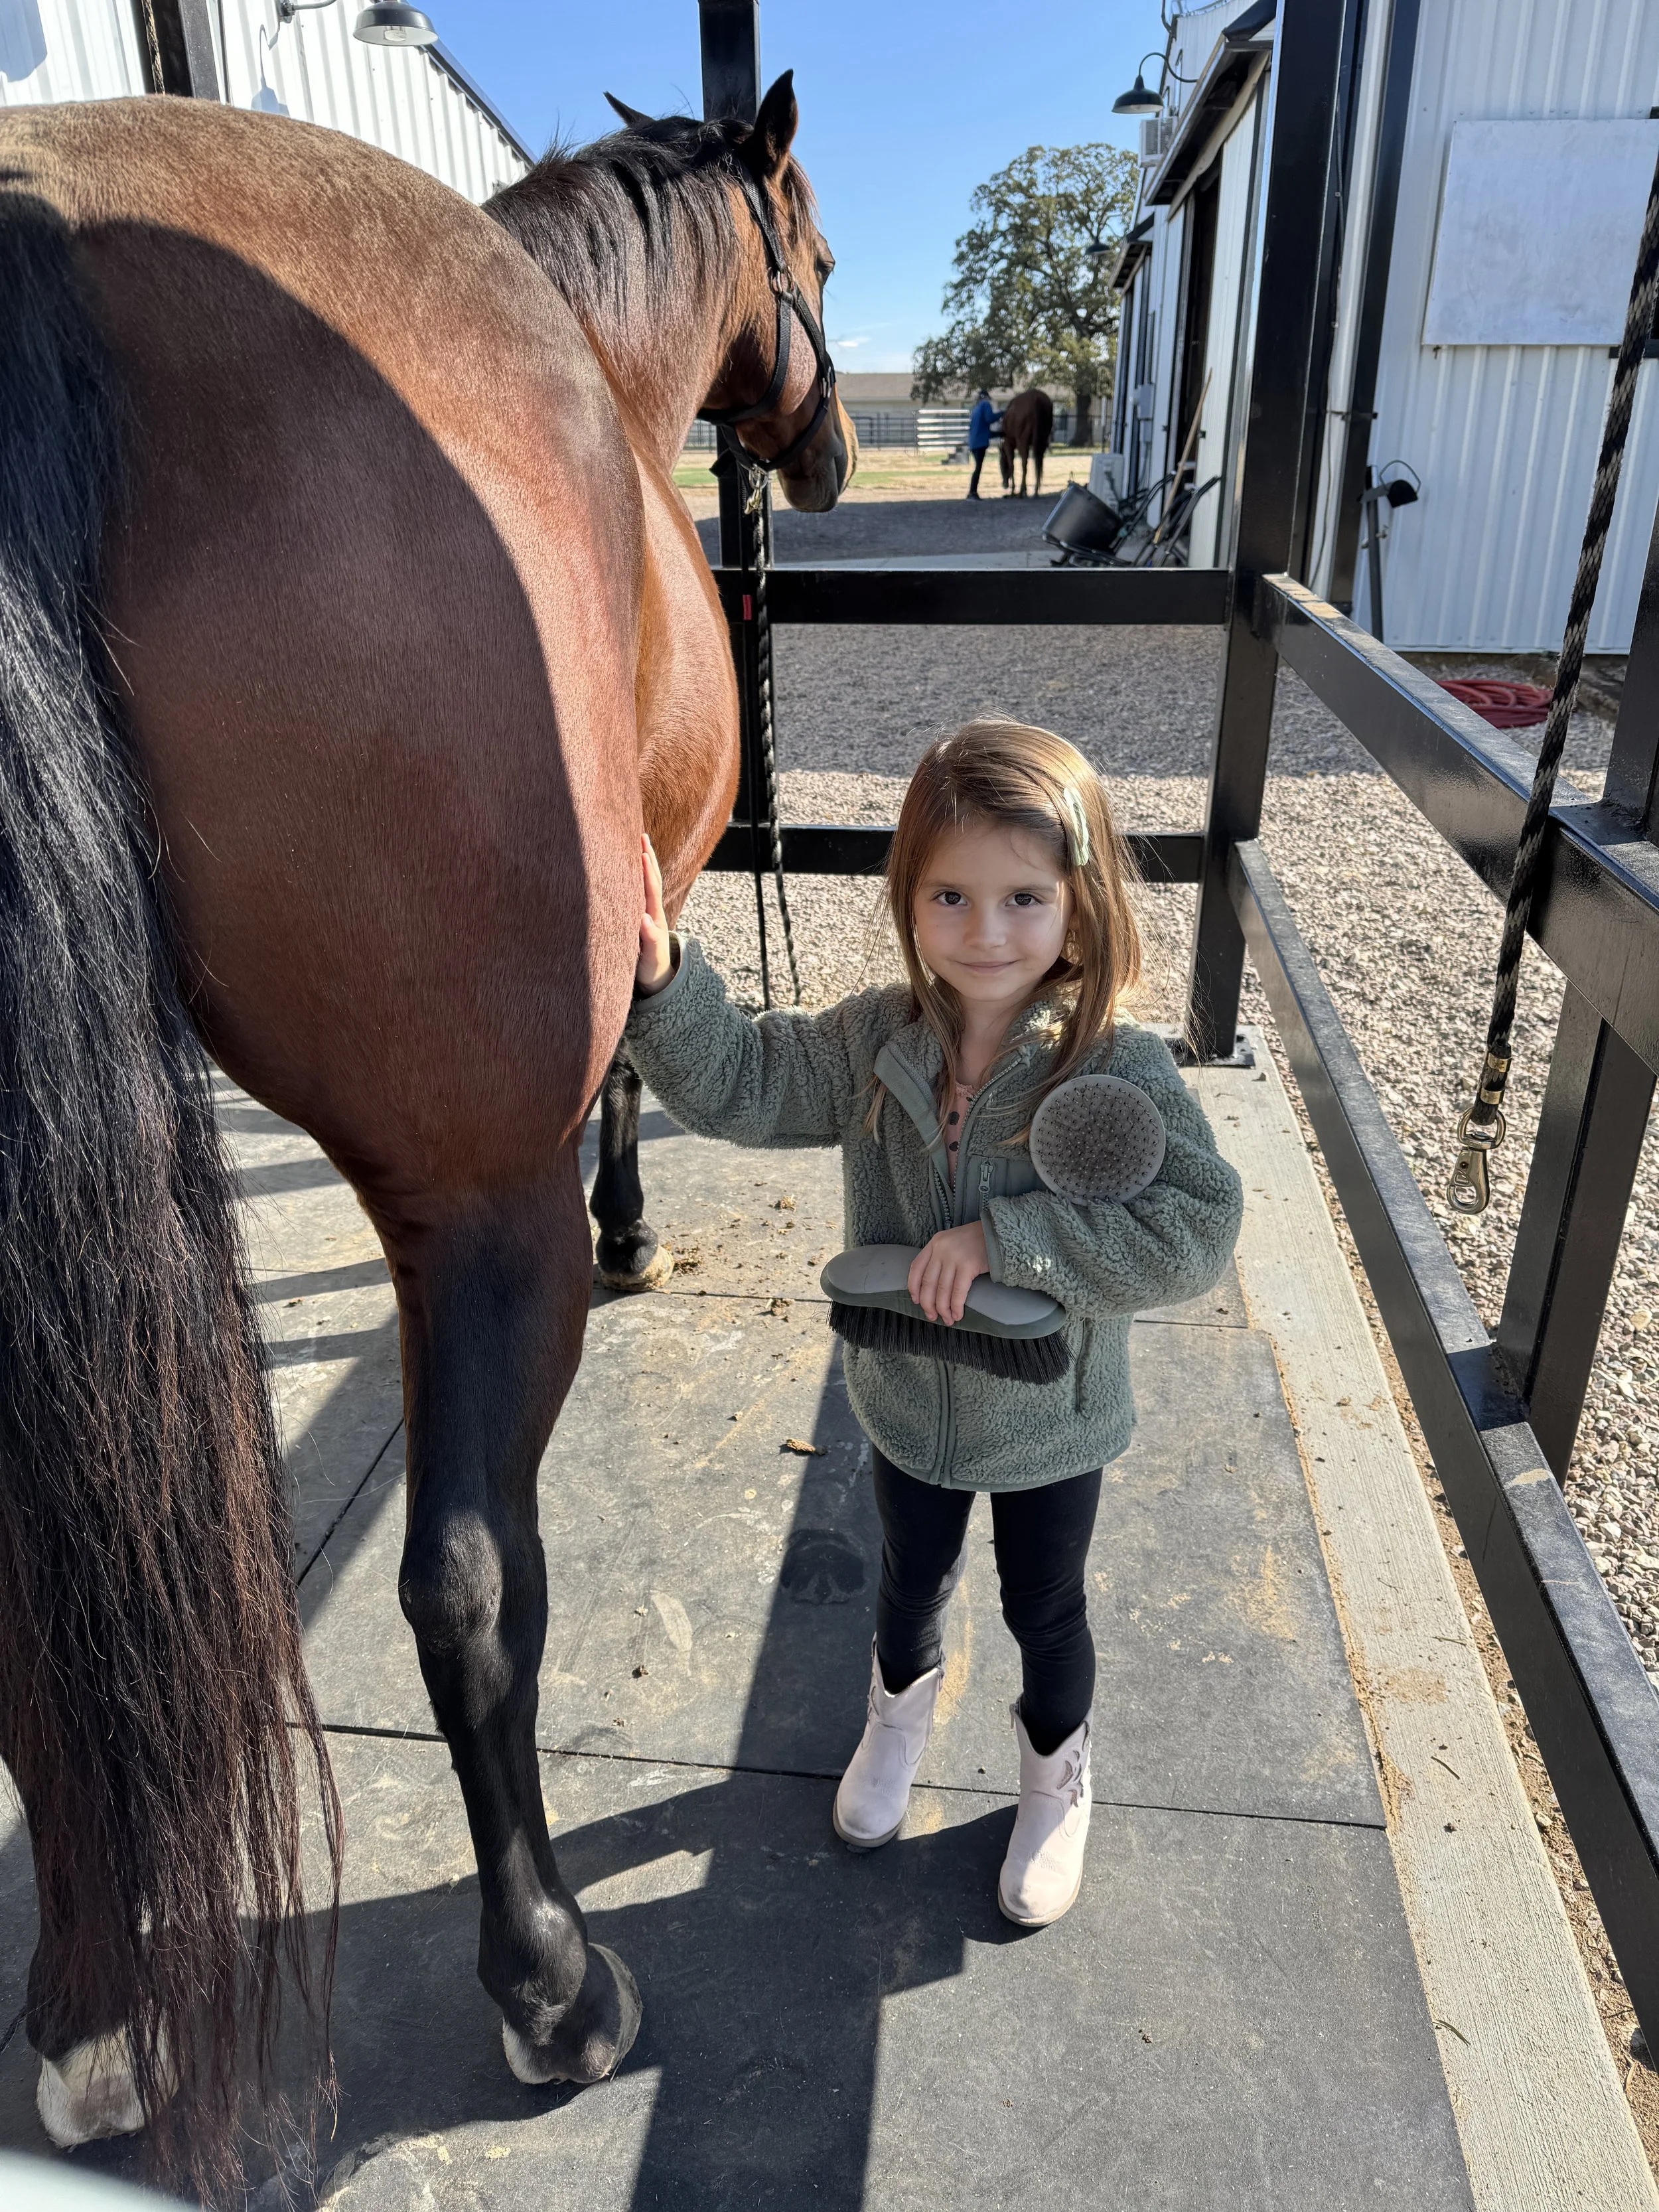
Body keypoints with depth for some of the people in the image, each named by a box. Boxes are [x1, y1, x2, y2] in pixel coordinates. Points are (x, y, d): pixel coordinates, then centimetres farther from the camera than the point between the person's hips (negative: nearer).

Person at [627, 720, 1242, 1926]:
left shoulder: (1123, 1069, -27)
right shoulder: (874, 1040, -16)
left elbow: (1197, 1231, -35)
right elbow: (737, 1084, -9)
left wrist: (1003, 1236, -39)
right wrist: (660, 971, -25)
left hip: (1052, 1418, -2)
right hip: (908, 1400, 3)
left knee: (1045, 1608, 23)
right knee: (912, 1579, 29)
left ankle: (1058, 1773, 55)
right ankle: (903, 1704, 63)